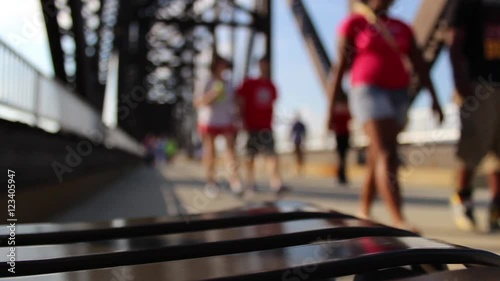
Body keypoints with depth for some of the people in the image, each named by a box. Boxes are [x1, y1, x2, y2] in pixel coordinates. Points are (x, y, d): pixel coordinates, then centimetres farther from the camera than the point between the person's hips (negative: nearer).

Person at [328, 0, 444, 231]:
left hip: (398, 95, 6)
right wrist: (331, 108, -5)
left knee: (377, 159, 8)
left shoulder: (402, 28, 16)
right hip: (369, 91, -6)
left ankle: (364, 213, 21)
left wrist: (434, 98, -2)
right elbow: (340, 67, -2)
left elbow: (420, 65, 9)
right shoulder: (353, 23, 2)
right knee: (387, 155, -20)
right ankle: (398, 220, -23)